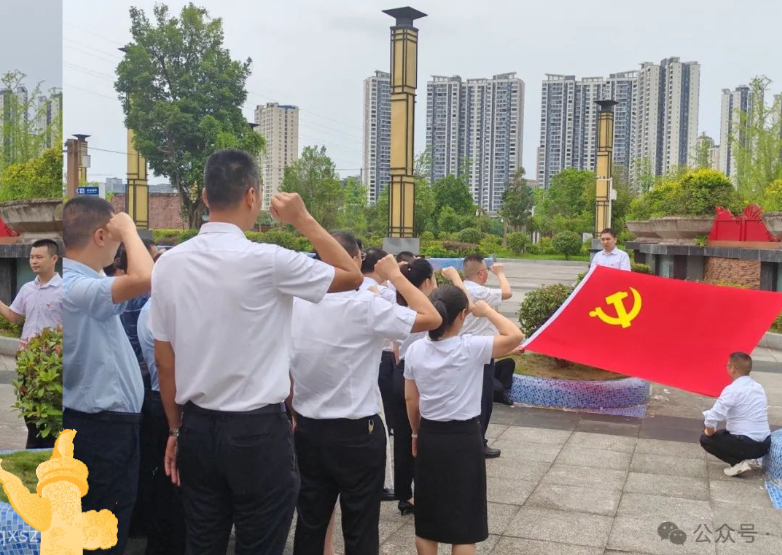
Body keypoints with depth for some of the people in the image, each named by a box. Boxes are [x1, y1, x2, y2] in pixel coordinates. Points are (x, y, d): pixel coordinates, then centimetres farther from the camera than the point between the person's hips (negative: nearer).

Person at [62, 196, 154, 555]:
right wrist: (128, 228, -23)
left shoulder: (83, 282, 9)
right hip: (103, 427, -10)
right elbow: (143, 279, -38)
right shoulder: (75, 287, -23)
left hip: (105, 422, 10)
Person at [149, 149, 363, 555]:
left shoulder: (168, 264, -2)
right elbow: (352, 276, -3)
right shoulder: (266, 260, -17)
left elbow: (164, 361, 5)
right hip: (259, 431, -5)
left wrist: (176, 429, 16)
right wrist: (302, 219, 3)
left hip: (197, 428, 5)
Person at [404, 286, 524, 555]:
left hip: (430, 437, 4)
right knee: (464, 520, 8)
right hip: (464, 438, -4)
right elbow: (515, 336, -17)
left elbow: (410, 399, 4)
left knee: (427, 517, 16)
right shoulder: (471, 348, -18)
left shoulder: (415, 350, -4)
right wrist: (486, 310, -5)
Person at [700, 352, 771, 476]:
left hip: (747, 444, -8)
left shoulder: (732, 389, -16)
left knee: (706, 439, 11)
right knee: (723, 433, 30)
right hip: (765, 445, 8)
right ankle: (742, 459, 9)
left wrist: (709, 432, 1)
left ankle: (738, 462, -3)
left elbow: (712, 416, -22)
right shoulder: (758, 387, 9)